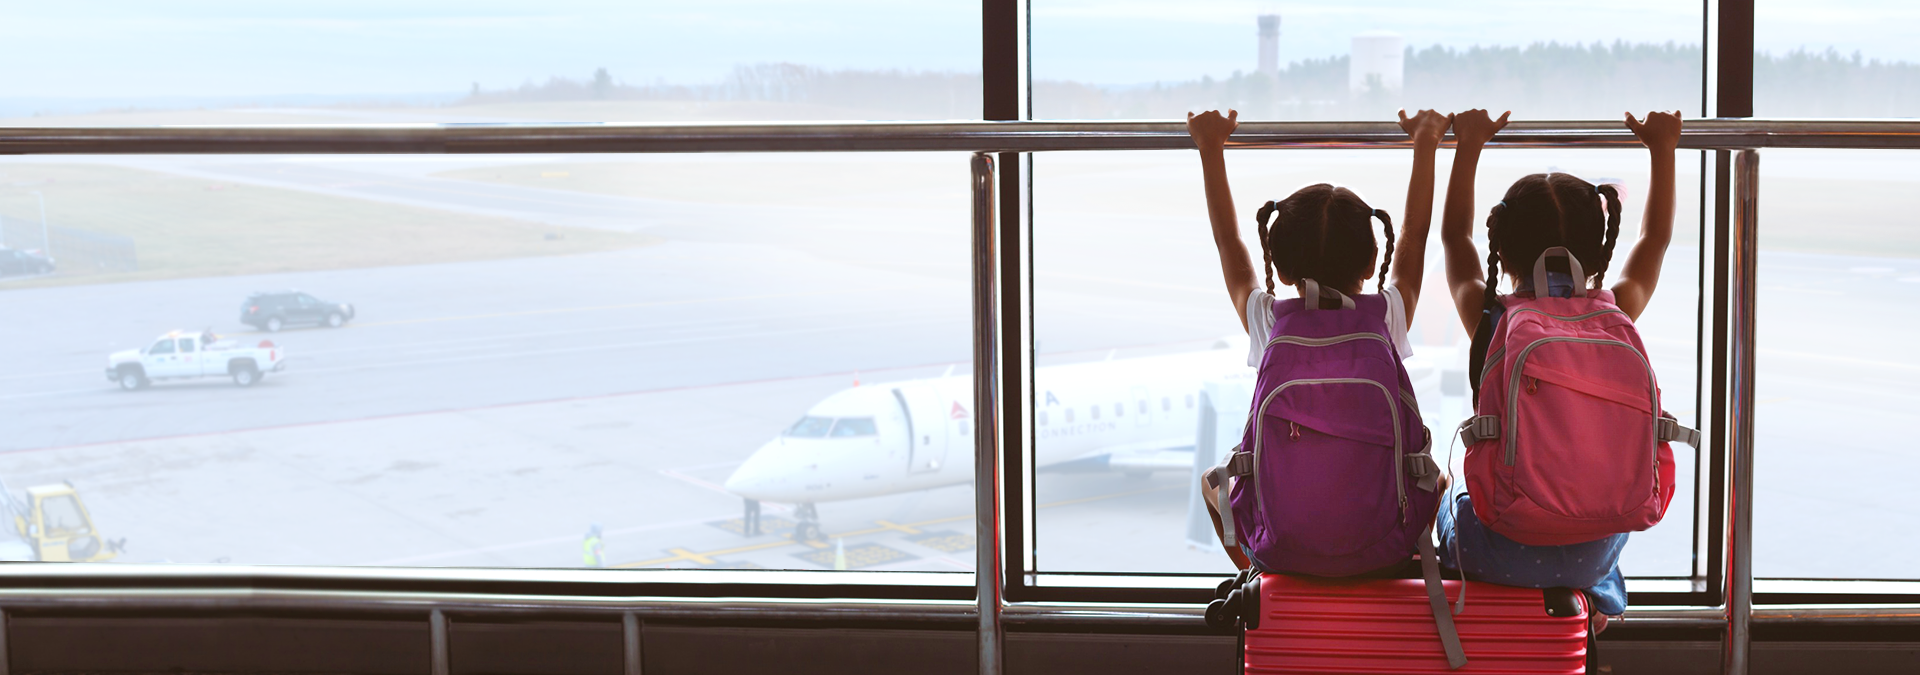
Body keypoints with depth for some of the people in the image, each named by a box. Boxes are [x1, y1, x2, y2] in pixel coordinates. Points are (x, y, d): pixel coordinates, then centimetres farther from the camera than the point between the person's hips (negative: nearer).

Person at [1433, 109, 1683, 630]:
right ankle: (1594, 600, 38)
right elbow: (1656, 239, 12)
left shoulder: (1489, 319, -12)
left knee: (1453, 502, 34)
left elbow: (1455, 235, 9)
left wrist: (1468, 147, 18)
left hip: (1496, 554, -1)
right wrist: (1662, 150, 24)